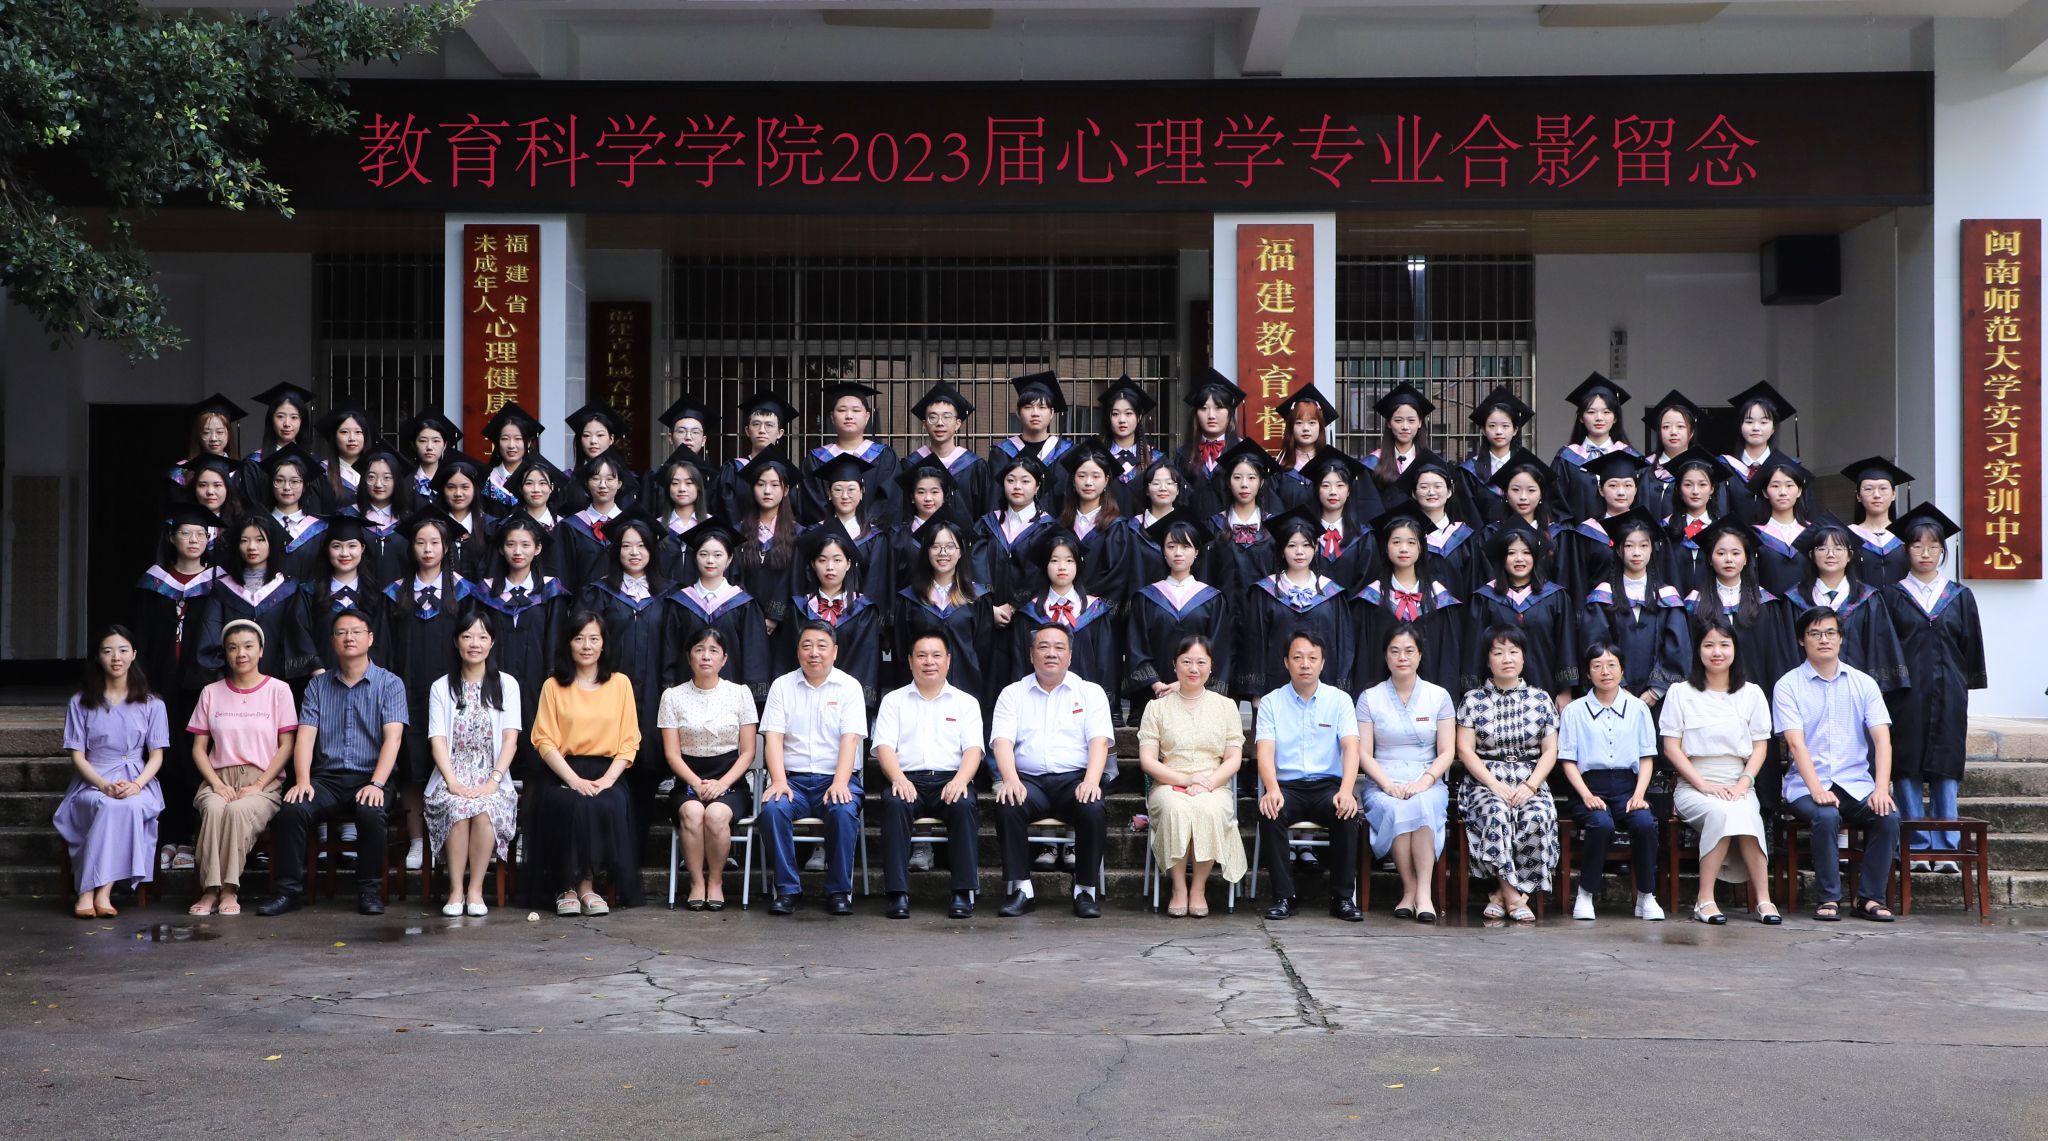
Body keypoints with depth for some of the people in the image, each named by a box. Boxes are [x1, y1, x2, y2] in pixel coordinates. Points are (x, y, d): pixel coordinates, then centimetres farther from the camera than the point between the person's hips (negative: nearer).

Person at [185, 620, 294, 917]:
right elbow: (199, 747, 11)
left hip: (263, 782, -2)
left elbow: (286, 746, 1)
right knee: (214, 808, -34)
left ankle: (228, 890, -27)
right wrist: (217, 783, -7)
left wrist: (258, 785, -10)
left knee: (238, 811, -35)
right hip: (219, 779, 2)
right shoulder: (211, 693, 14)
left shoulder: (278, 690, 6)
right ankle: (211, 890, -31)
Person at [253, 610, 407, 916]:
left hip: (368, 778, -3)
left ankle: (370, 891, -18)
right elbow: (305, 735, 4)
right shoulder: (317, 686, 14)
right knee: (291, 811, -27)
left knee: (370, 813, -34)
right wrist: (302, 781, -13)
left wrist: (377, 784, -21)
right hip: (326, 778, 3)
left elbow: (393, 737, -7)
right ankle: (289, 890, -15)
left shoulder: (389, 684, 5)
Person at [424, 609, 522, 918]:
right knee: (458, 808, -33)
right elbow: (438, 740, 1)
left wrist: (494, 780, -14)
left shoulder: (507, 685, 10)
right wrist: (452, 782, -16)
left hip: (492, 779, 0)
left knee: (484, 809, -33)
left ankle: (475, 889, -21)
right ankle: (456, 890, -23)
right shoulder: (441, 688, 12)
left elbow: (510, 739, 1)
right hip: (452, 779, 0)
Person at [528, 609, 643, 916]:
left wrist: (607, 779, -11)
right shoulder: (553, 686, 10)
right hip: (563, 774, -1)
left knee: (610, 806, -32)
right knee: (574, 806, -33)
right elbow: (545, 742, 0)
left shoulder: (620, 683, 12)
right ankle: (568, 886, -18)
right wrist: (575, 780, -15)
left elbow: (629, 742, 6)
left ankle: (586, 884, -19)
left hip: (606, 772, 1)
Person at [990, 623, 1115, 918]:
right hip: (1028, 780, 0)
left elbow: (1099, 741, 1)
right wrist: (1011, 780, -19)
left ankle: (1086, 890, -17)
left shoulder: (1091, 692, 14)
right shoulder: (1012, 694, 15)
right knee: (1007, 807, -32)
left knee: (1093, 810, -32)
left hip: (1074, 779, 0)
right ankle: (1021, 889, -22)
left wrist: (1091, 781, -18)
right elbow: (1002, 741, 1)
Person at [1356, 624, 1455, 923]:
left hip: (1428, 782, 0)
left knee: (1423, 806, -36)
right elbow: (1364, 753, 3)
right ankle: (1410, 890, -27)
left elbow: (1447, 752, 5)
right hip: (1383, 783, 0)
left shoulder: (1439, 696, 11)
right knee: (1394, 810, -35)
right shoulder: (1370, 698, 9)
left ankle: (1424, 892, -35)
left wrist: (1425, 781, -13)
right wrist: (1388, 785, -13)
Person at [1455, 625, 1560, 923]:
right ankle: (1514, 896, -26)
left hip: (1529, 782, 1)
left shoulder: (1541, 698, 12)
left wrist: (1530, 786, -10)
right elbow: (1465, 750, -1)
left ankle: (1502, 893, -21)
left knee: (1538, 817, -33)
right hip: (1486, 781, -1)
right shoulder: (1473, 700, 7)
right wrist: (1495, 786, -14)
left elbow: (1550, 751, 7)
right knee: (1497, 814, -36)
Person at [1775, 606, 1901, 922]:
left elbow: (1882, 739, -1)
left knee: (1888, 816, -25)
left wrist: (1881, 788, -16)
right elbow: (1796, 743, -11)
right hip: (1807, 784, -3)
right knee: (1826, 816, -33)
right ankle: (1829, 899, -19)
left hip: (1856, 783, 3)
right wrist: (1817, 790, -25)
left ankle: (1870, 897, -11)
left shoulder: (1863, 683, 9)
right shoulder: (1788, 686, 0)